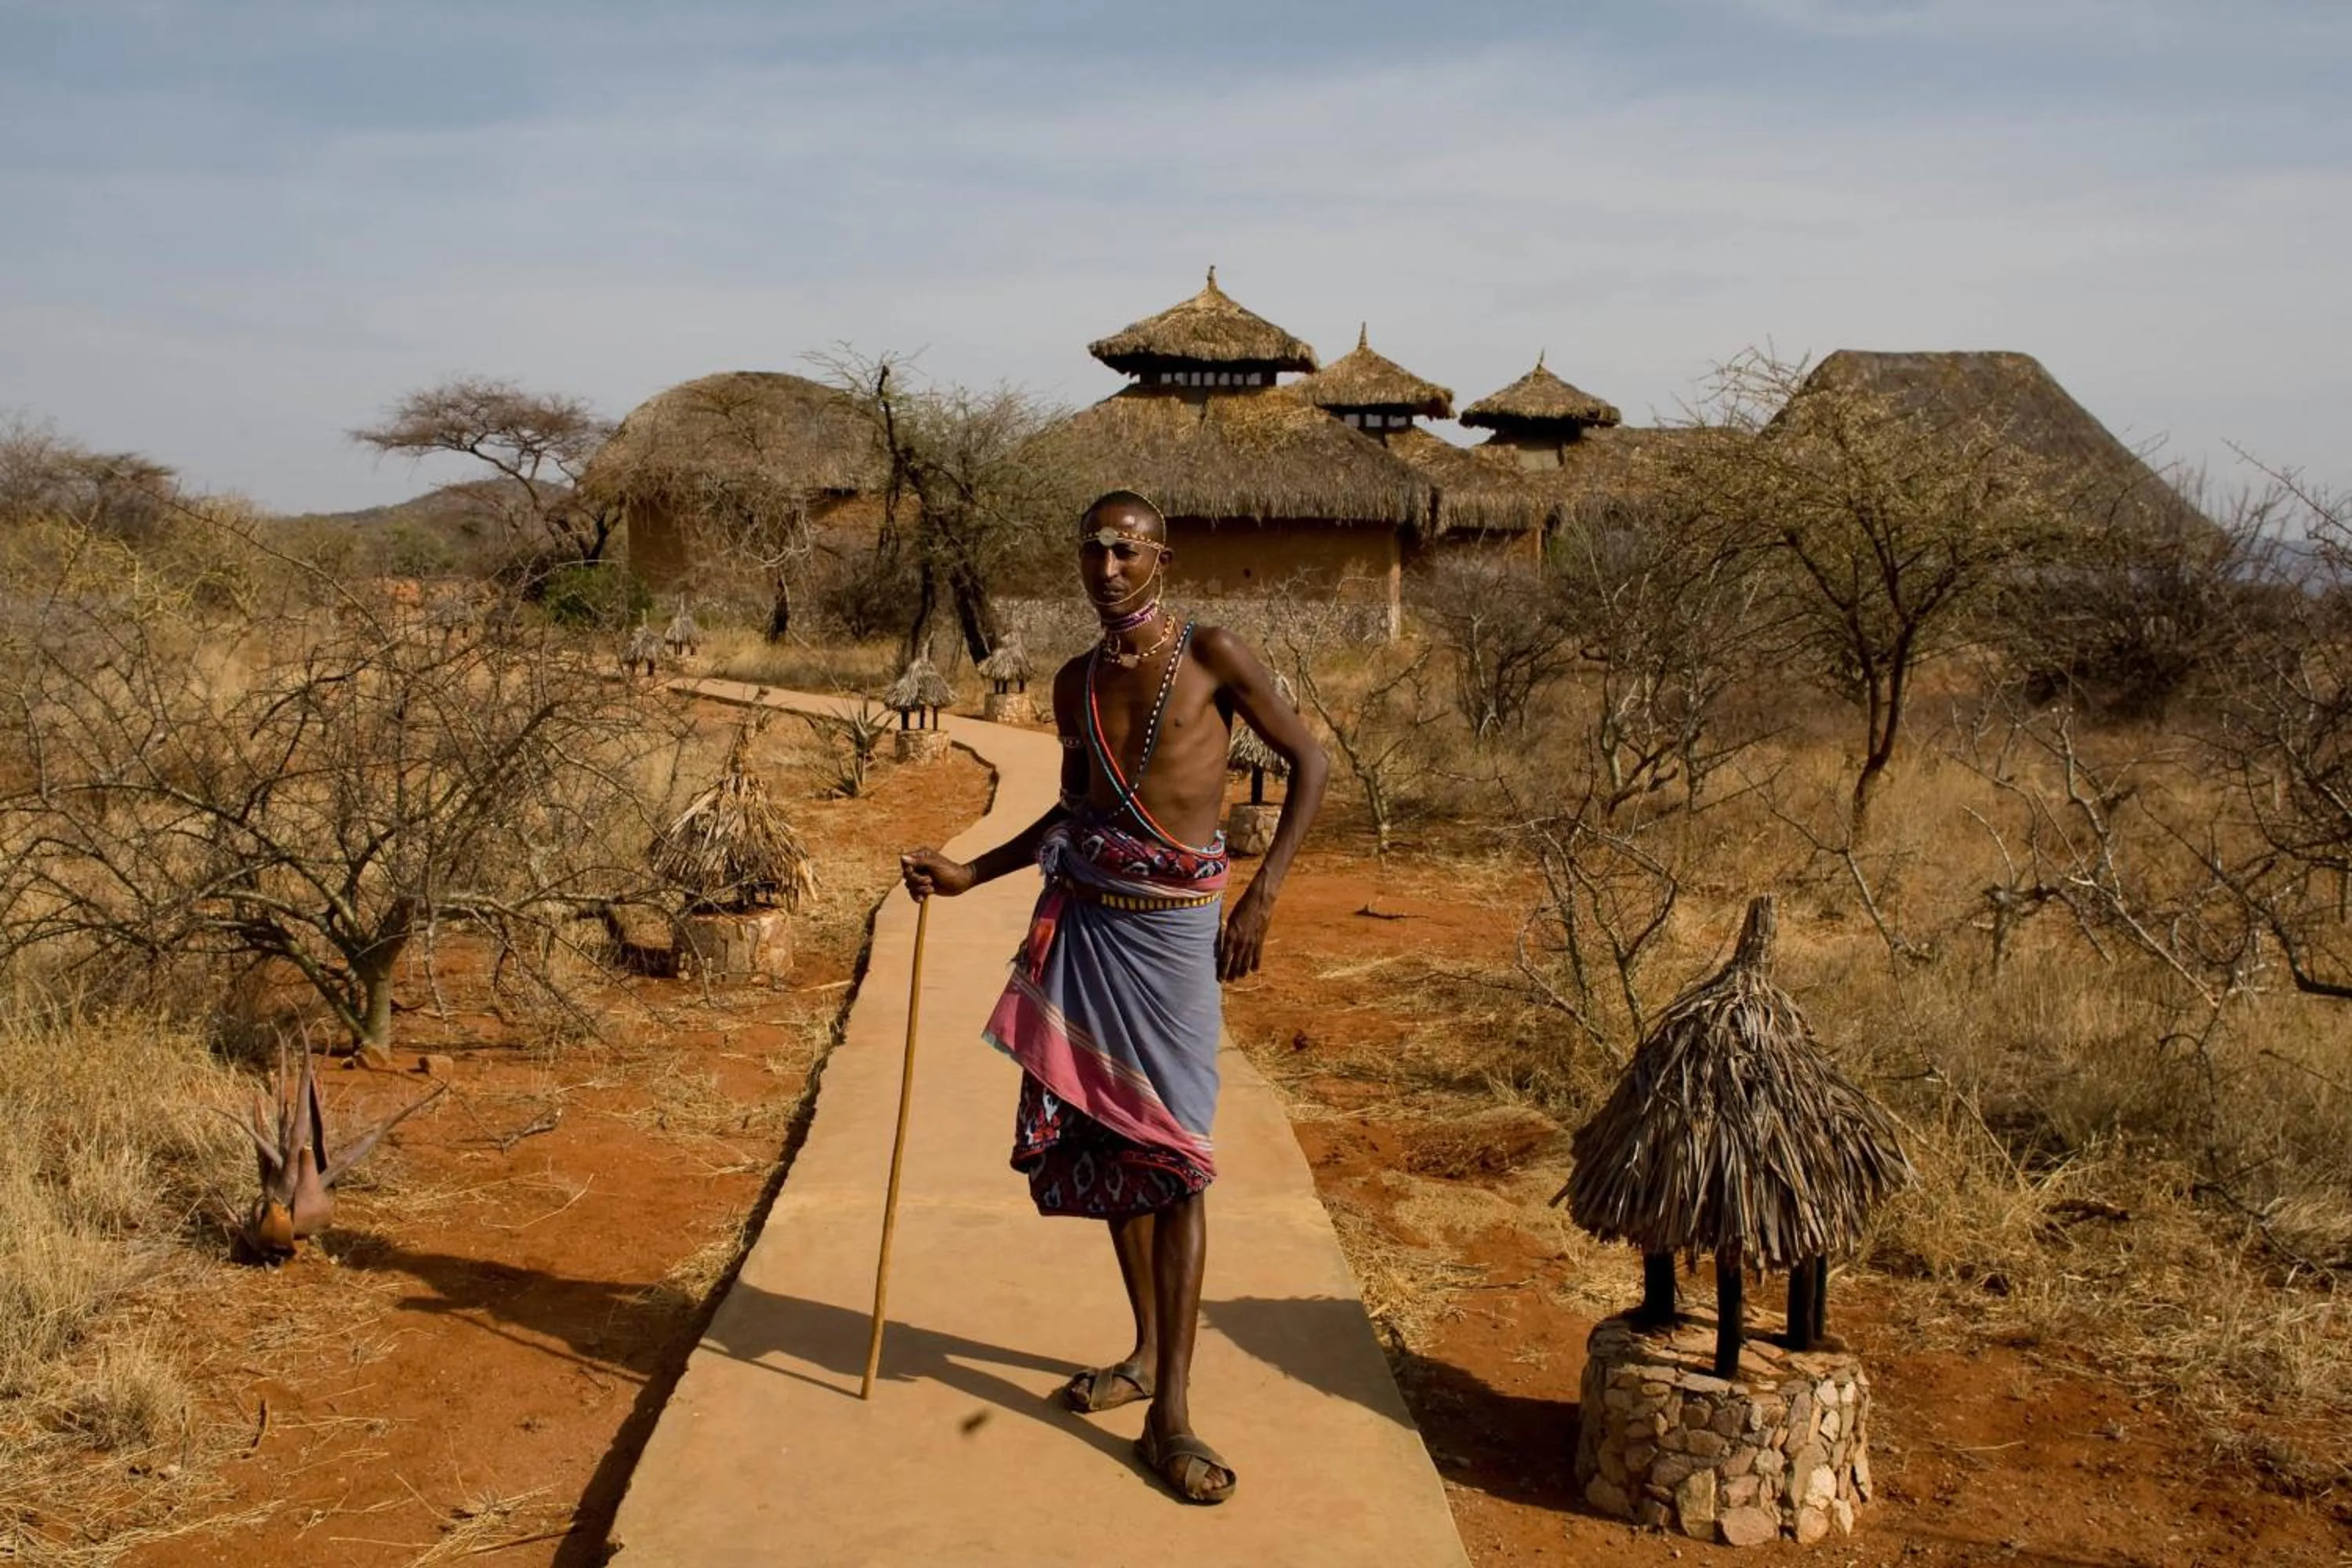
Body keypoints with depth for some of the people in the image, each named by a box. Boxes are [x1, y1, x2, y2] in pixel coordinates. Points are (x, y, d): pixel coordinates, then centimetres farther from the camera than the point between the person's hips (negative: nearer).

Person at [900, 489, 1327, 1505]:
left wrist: (1263, 896, -10)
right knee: (1106, 1143, 11)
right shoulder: (1075, 682, 11)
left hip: (1173, 925, -5)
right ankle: (1146, 1355, 28)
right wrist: (969, 875, 14)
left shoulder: (1211, 656, -5)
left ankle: (1169, 1418, -4)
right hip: (1081, 918, 6)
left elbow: (1310, 765, -3)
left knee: (1174, 1156, -6)